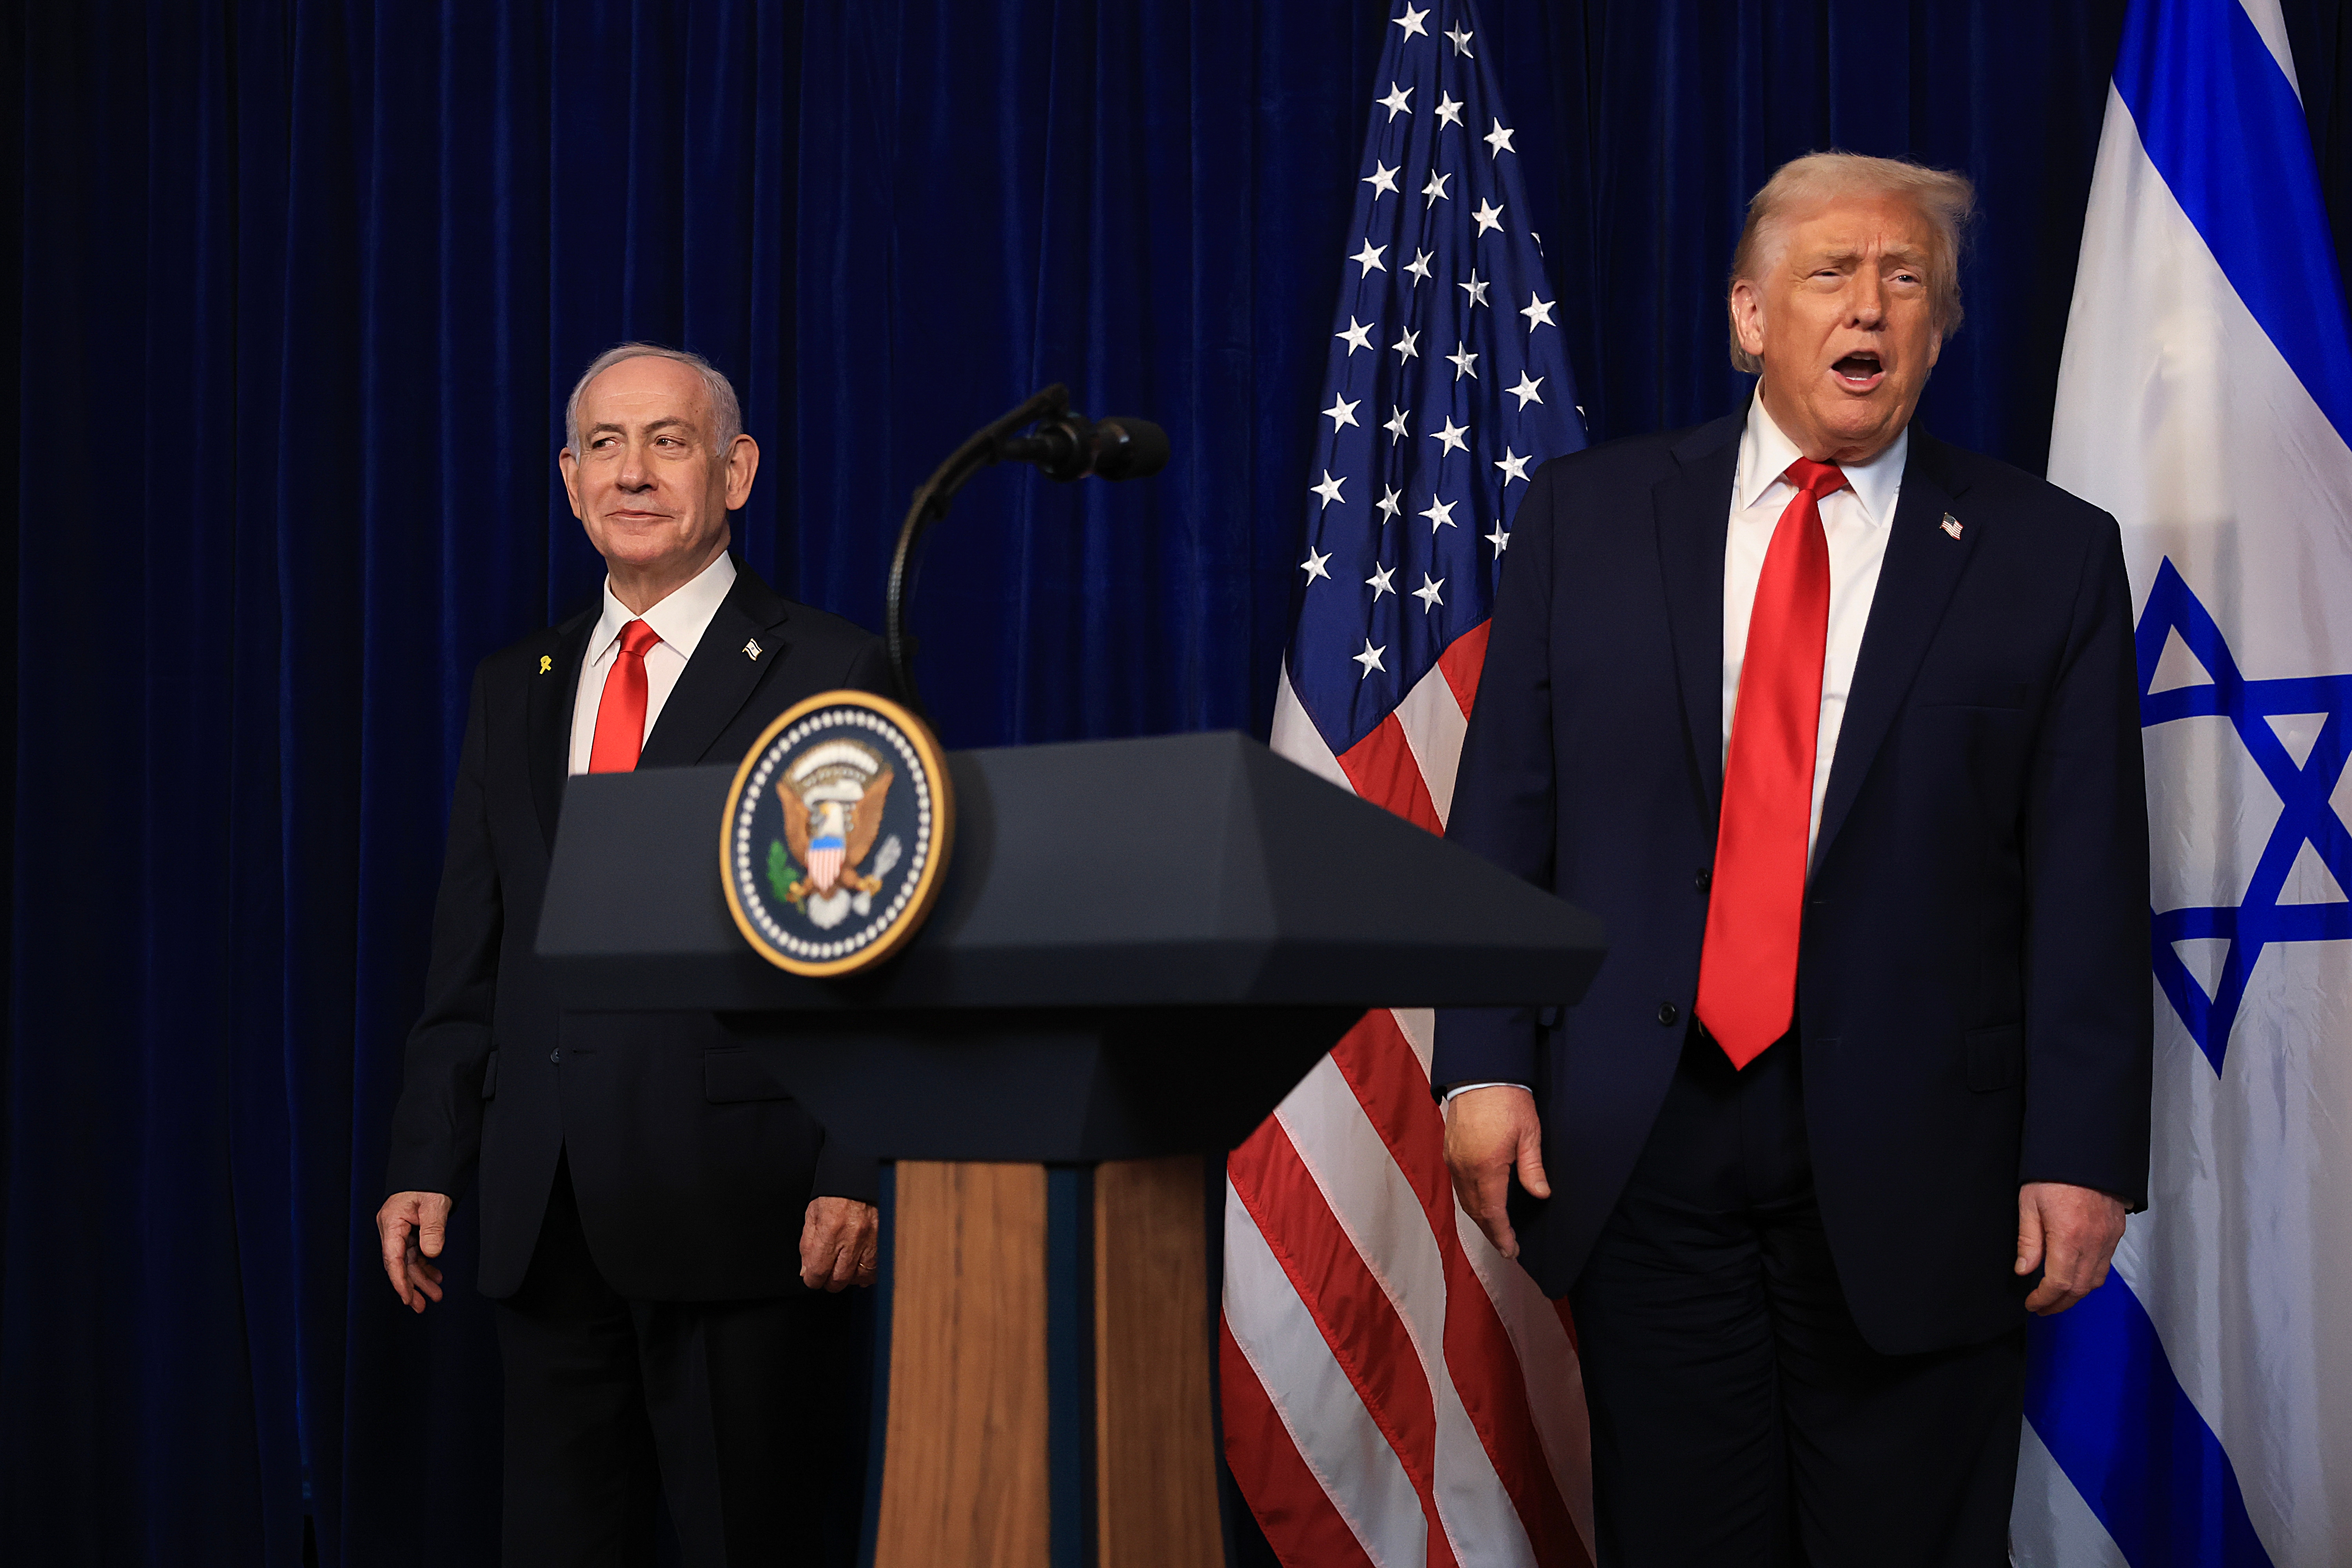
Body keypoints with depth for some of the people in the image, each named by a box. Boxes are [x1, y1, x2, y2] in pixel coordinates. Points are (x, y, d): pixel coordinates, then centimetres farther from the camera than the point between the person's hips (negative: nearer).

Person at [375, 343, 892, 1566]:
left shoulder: (828, 673, -1)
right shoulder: (513, 689, 15)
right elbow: (468, 962, 16)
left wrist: (859, 1177, -15)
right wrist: (426, 1165, 7)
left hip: (742, 1214, -5)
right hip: (547, 1221, 5)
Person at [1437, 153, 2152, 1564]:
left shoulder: (2051, 555, 3)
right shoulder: (1589, 515, 7)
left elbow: (2088, 879, -1)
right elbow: (1503, 813, 5)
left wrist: (2084, 1154, -7)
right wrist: (1486, 1064, -3)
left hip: (1910, 1160, -1)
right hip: (1639, 1139, 1)